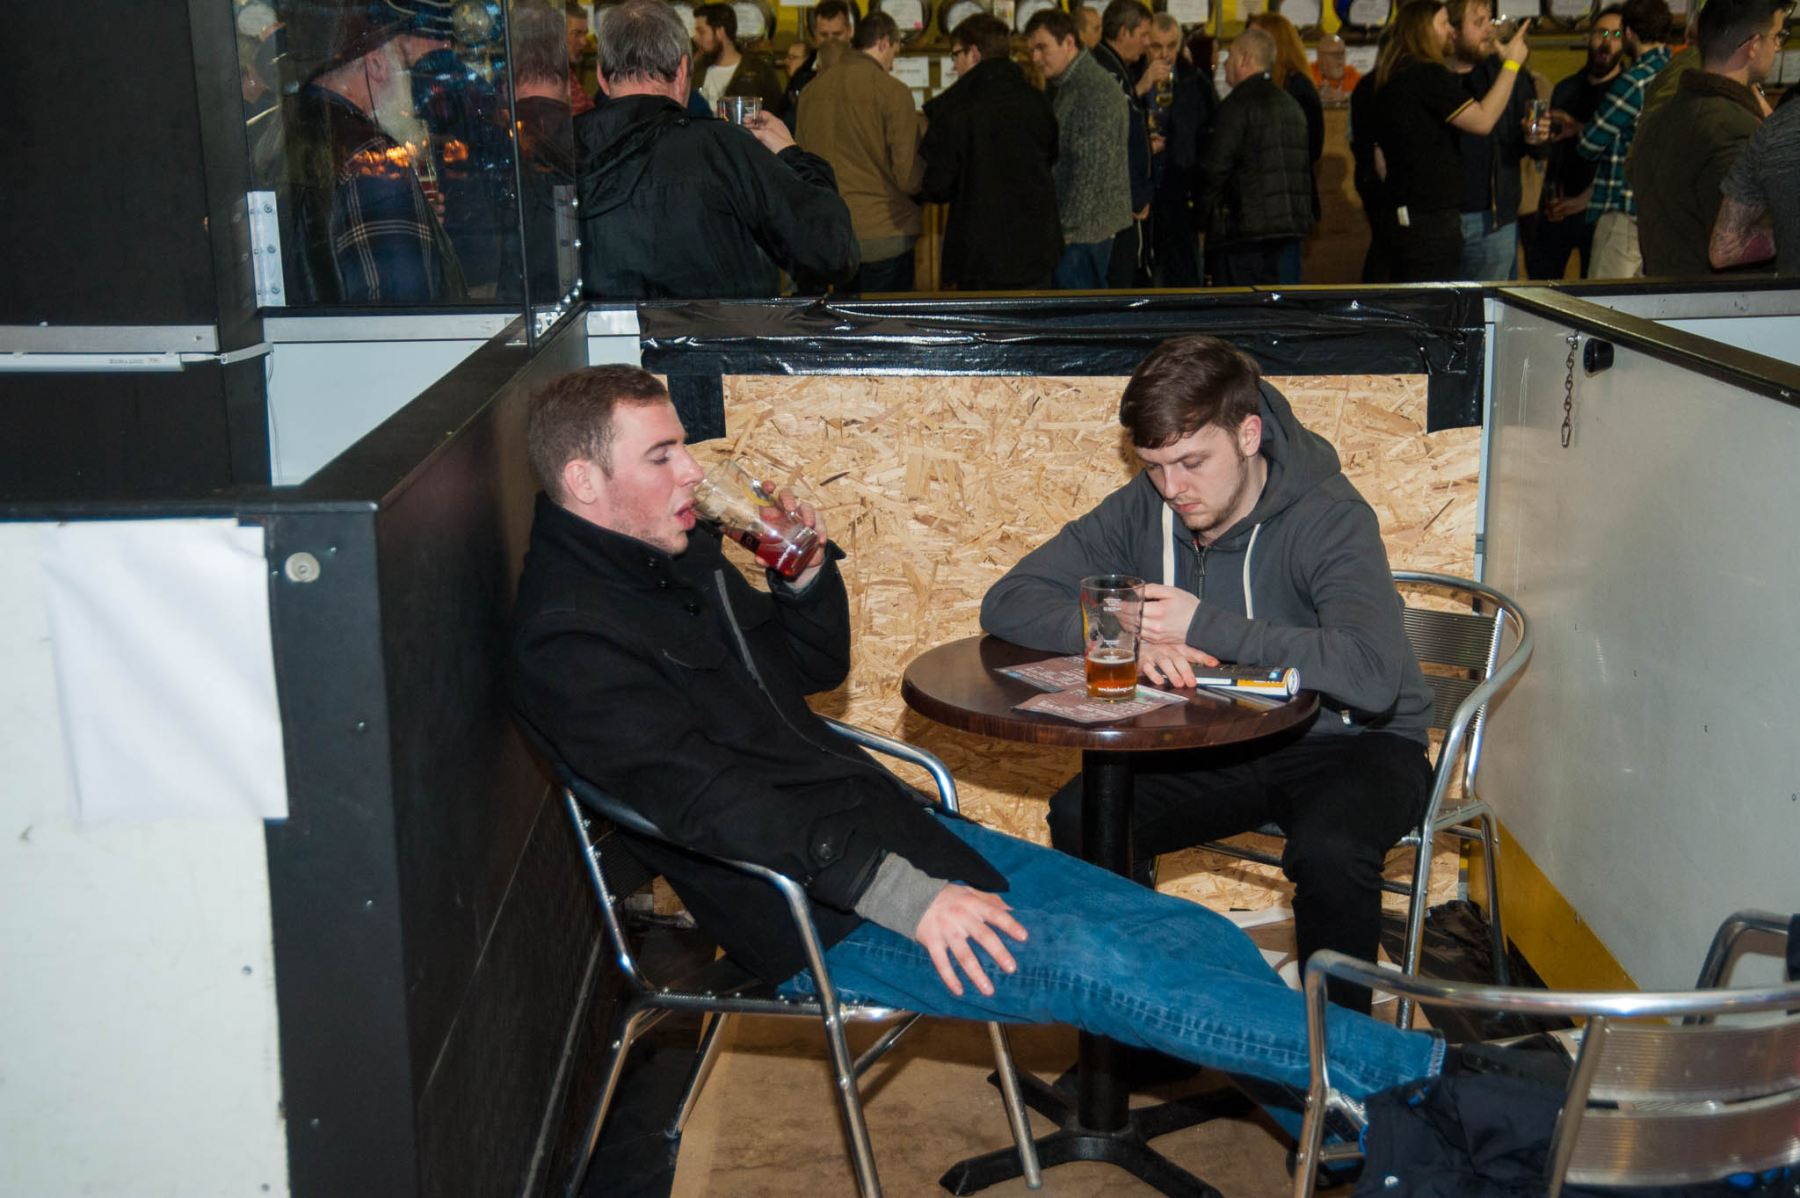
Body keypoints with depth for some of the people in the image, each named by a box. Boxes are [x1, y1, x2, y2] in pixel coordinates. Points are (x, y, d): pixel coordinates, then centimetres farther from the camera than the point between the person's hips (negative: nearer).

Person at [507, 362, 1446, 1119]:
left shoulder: (680, 557, 12)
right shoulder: (566, 643, -16)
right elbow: (712, 804, -25)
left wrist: (805, 568, 2)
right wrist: (899, 893, -28)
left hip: (894, 831, 9)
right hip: (821, 916, -9)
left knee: (1191, 936, -1)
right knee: (1098, 962, -21)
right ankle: (1412, 1071, -12)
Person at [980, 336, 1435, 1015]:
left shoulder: (1330, 518, -21)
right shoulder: (1144, 510, -6)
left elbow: (1373, 674, -37)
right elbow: (1007, 602, -9)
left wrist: (1205, 627, -33)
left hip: (1351, 746, -4)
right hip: (1223, 749, 5)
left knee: (1329, 850, -35)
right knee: (1080, 817, -19)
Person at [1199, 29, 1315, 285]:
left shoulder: (1238, 104, -10)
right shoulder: (1290, 103, 17)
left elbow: (1215, 167, -14)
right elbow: (1306, 164, 20)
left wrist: (1206, 206, 2)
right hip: (1292, 225, 8)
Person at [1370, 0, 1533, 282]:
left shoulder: (1387, 81, 16)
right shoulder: (1428, 75, -13)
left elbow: (1381, 162, 19)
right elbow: (1482, 121, -17)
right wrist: (1511, 64, -8)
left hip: (1403, 216, 10)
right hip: (1433, 219, -10)